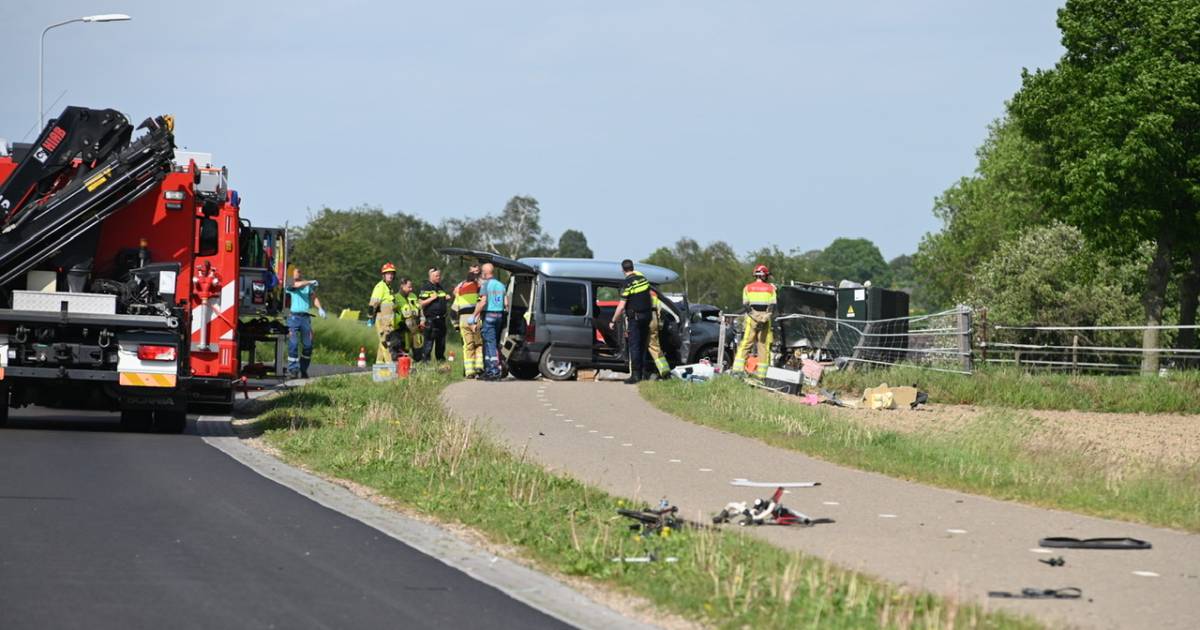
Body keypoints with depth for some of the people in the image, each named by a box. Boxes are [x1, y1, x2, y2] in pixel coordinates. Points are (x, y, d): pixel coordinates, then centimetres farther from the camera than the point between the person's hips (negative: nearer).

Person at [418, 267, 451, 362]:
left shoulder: (440, 288, 18)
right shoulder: (425, 288, -3)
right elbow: (421, 304, -9)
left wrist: (447, 299, 6)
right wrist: (431, 298, -19)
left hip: (441, 318, 7)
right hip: (431, 319, -7)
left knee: (441, 342, 12)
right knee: (429, 342, -9)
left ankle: (441, 360, 19)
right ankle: (425, 361, -8)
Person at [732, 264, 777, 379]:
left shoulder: (748, 288, 7)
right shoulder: (771, 288, 7)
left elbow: (746, 305, -3)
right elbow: (772, 305, -3)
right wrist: (766, 316, -6)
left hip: (751, 318, 0)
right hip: (765, 320, 0)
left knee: (745, 344, -1)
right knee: (764, 346, 4)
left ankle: (738, 368, -13)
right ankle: (762, 373, 2)